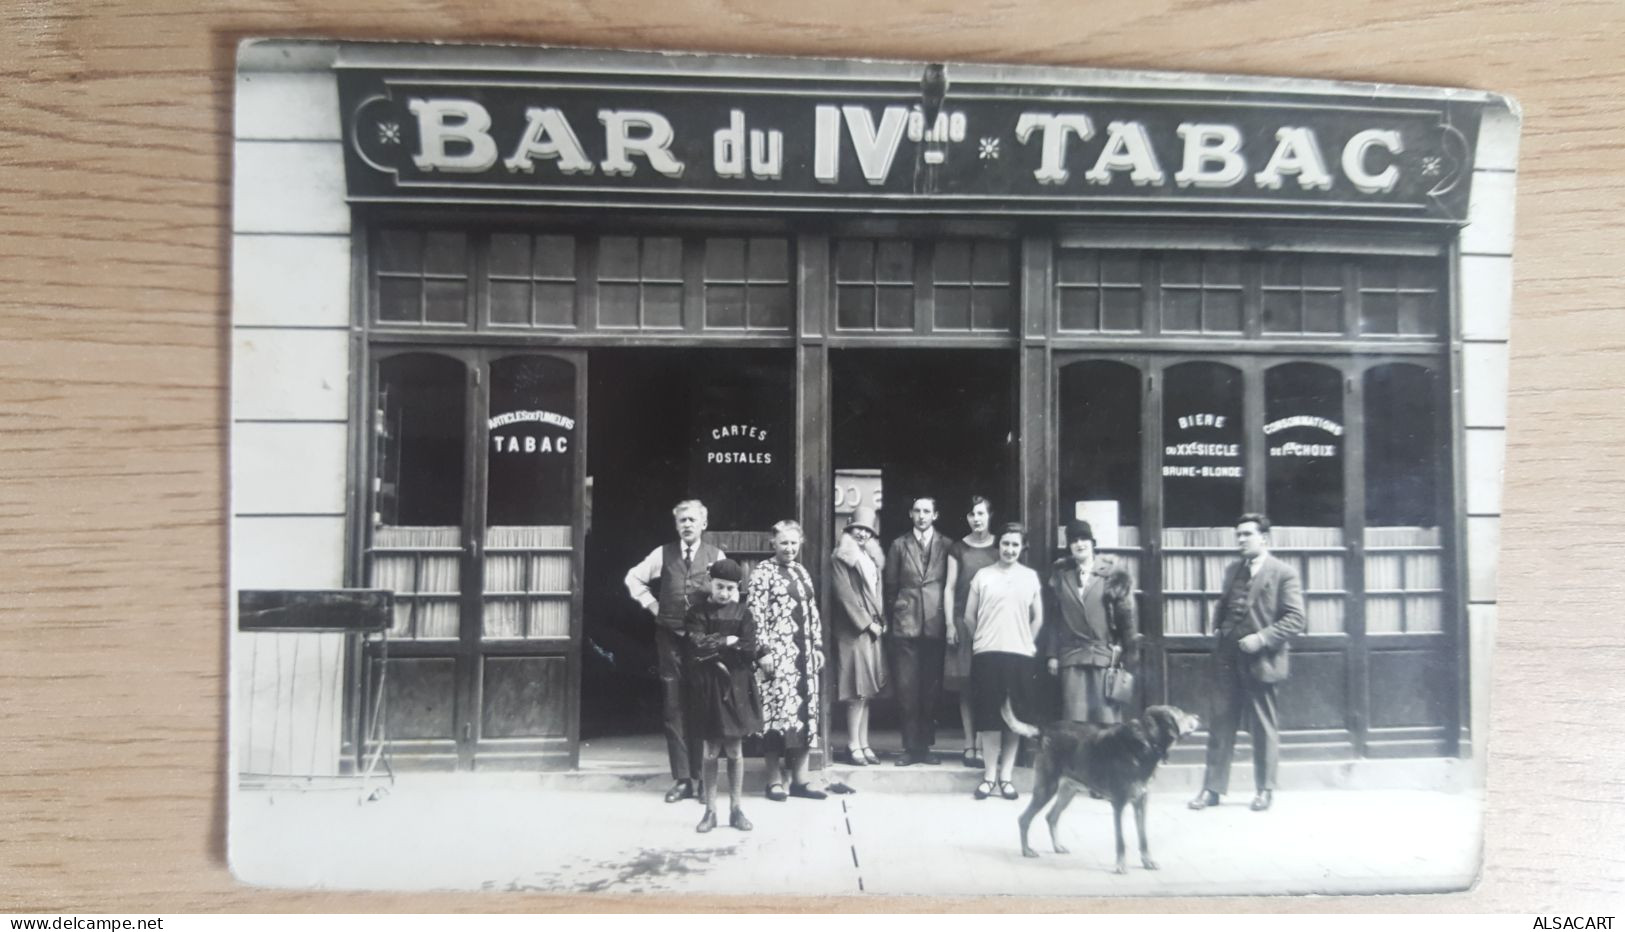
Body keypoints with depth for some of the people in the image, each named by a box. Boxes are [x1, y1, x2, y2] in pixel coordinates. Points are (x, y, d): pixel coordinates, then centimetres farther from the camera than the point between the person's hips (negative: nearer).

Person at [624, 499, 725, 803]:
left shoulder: (716, 556, 2)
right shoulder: (663, 554, 7)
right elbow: (633, 578, 17)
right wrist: (651, 604, 7)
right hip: (670, 638, 2)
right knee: (673, 709, 2)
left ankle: (701, 778, 11)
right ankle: (681, 779, 9)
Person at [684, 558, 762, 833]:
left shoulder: (743, 614, 3)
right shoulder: (697, 613, 1)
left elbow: (749, 651, -7)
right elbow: (697, 646, -13)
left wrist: (714, 651, -9)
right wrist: (727, 641, -9)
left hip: (736, 686, 1)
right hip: (707, 687, -1)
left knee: (735, 751, 6)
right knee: (711, 752, 3)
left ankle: (735, 809, 15)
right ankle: (710, 811, 12)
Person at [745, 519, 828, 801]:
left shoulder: (802, 572, 15)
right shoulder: (762, 573, -6)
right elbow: (755, 616, -12)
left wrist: (818, 646, 13)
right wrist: (764, 651, -17)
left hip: (804, 654, 7)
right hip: (777, 654, -7)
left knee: (804, 713, 7)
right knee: (777, 712, -5)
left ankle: (800, 778, 13)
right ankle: (774, 779, 4)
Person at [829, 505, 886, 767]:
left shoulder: (872, 556, 17)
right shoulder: (841, 557, -5)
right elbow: (845, 595, -11)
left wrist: (881, 620, 6)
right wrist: (867, 623, -11)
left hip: (872, 629, 7)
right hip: (853, 630, -7)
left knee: (866, 690, 8)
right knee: (857, 691, -7)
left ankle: (863, 744, 12)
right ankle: (853, 745, -2)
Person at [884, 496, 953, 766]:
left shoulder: (947, 546, 6)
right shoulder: (899, 545, 8)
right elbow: (890, 586, 11)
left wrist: (950, 621, 3)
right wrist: (896, 608, 5)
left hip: (936, 625, 0)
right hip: (905, 625, 0)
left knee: (931, 689, 4)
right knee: (907, 689, -2)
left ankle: (925, 746, 14)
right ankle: (911, 747, 6)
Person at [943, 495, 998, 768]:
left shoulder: (1000, 546, 7)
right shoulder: (958, 548, 7)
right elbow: (950, 587, 6)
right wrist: (950, 623, -1)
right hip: (965, 620, 0)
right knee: (966, 686, 1)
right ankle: (970, 746, 5)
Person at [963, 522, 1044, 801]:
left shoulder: (1030, 577, 8)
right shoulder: (982, 576, 4)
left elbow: (1038, 617, 14)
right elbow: (969, 615, 8)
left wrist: (1026, 643, 10)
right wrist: (981, 642, 9)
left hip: (1020, 655, 1)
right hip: (986, 654, -1)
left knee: (1014, 715, 2)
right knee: (989, 715, 0)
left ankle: (1006, 775, 11)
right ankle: (989, 774, 9)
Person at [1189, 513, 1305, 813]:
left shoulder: (1284, 574, -7)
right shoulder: (1232, 571, 13)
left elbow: (1295, 618, -12)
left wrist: (1261, 638, -19)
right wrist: (1217, 628, 8)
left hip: (1259, 661, -5)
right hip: (1227, 659, 5)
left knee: (1264, 728, 7)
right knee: (1220, 724, 7)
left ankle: (1265, 790, 20)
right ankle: (1212, 787, 12)